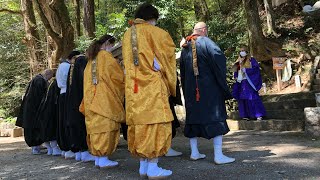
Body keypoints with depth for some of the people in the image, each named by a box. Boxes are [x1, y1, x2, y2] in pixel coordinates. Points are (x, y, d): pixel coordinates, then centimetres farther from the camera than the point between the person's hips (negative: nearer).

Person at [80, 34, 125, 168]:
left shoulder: (91, 59, 20)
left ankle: (97, 158, 12)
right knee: (106, 126, -8)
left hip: (91, 98, 8)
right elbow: (119, 77, -4)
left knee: (96, 126, 8)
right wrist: (122, 90, 14)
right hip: (104, 98, -8)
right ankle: (103, 158, -9)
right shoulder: (106, 56, -4)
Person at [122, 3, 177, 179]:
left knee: (139, 123, 9)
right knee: (155, 123, -3)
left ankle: (143, 165, 15)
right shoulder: (156, 33, -3)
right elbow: (168, 57, 4)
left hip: (133, 87, 7)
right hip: (152, 86, -6)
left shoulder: (127, 34, 15)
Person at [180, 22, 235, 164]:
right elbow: (218, 57, -20)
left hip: (190, 89, 6)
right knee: (215, 117, -2)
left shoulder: (185, 47, 13)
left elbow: (182, 71, 16)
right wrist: (222, 81, -10)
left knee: (194, 117, 11)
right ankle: (218, 155, -3)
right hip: (209, 87, -6)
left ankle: (194, 152, 15)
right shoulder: (206, 42, -7)